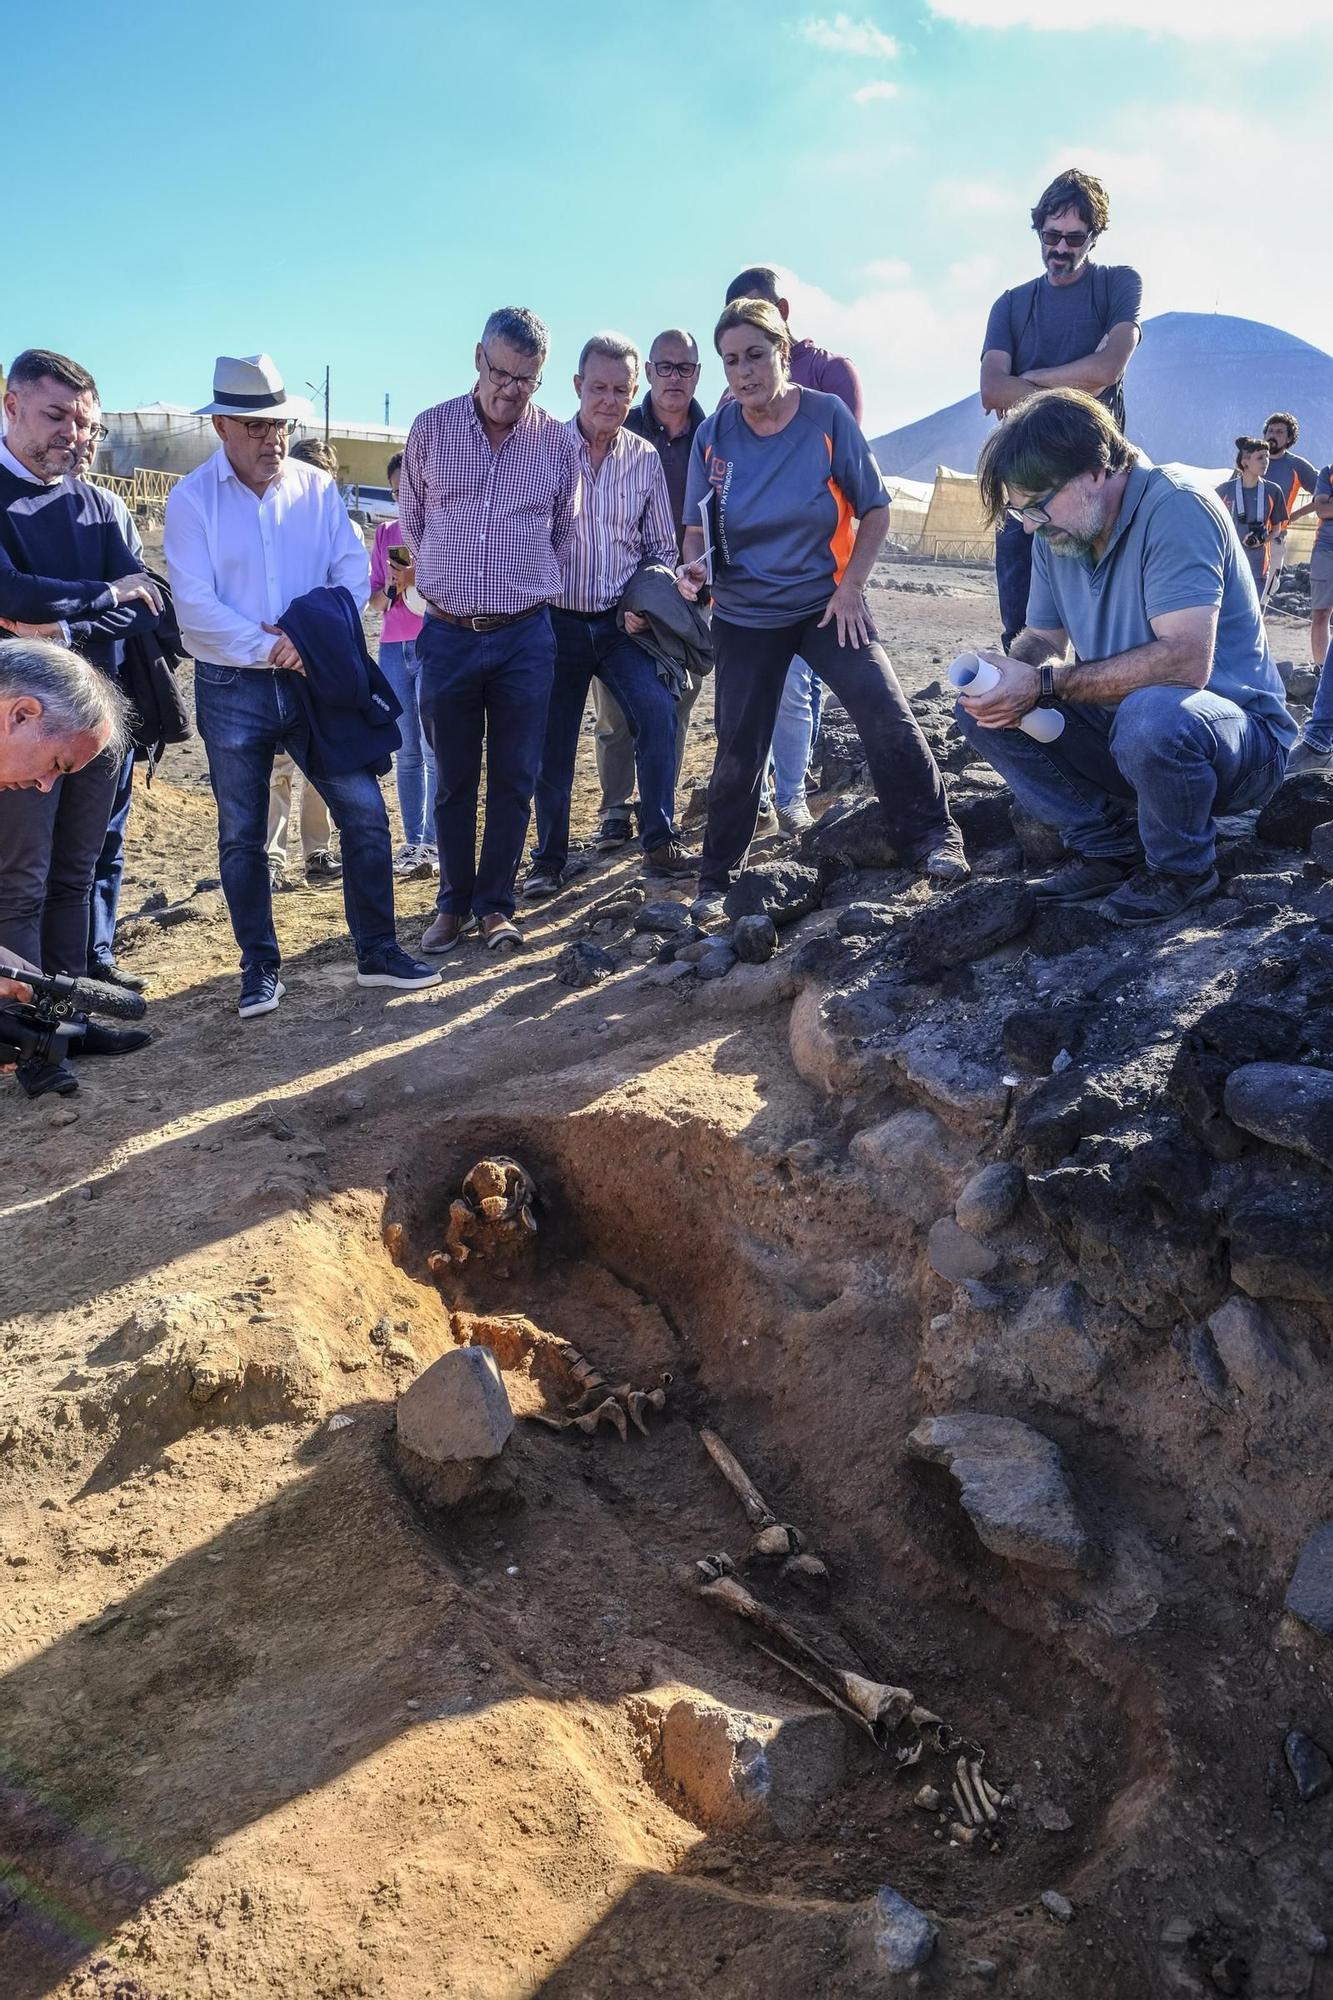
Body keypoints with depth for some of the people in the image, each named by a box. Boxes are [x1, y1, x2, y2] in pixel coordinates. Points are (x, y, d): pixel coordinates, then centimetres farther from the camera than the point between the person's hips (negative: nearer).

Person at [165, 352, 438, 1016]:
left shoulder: (316, 488, 5)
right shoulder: (192, 499, -3)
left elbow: (353, 571, 1)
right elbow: (194, 606, -10)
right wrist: (267, 648, -17)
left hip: (313, 680, 2)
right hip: (232, 689, -2)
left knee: (365, 813, -2)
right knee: (241, 835, 6)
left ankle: (377, 953, 10)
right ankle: (260, 968, 20)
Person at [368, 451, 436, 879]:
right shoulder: (386, 533, 15)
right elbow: (374, 599, 14)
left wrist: (419, 579, -17)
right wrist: (389, 589, -8)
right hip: (394, 647, 4)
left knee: (433, 747, -9)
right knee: (407, 752, 4)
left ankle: (434, 843, -5)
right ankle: (413, 841, 8)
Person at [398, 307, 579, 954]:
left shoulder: (558, 442, 2)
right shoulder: (431, 429, 0)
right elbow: (412, 522, 12)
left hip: (526, 637, 0)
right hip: (448, 634, 0)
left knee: (514, 779, 4)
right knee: (454, 780, 8)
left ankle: (495, 903, 17)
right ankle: (454, 903, 21)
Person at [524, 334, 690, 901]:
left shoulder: (645, 459, 4)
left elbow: (662, 547, 11)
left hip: (620, 624, 1)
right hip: (557, 621, -1)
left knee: (658, 710, -20)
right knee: (552, 743, 4)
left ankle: (659, 840, -9)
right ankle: (549, 859, 19)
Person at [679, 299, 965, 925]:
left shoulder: (827, 416, -8)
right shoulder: (713, 435, -3)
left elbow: (875, 509, -3)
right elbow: (698, 526, 6)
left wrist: (850, 586, -12)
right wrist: (695, 566, -16)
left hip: (826, 602, -1)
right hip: (744, 615, 2)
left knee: (884, 708, -19)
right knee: (738, 748, 4)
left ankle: (930, 836, -3)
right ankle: (718, 879, 20)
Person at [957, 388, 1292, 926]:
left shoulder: (1174, 509, -22)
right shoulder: (1056, 533, 1)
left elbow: (1186, 660, -34)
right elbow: (1042, 638, 8)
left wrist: (1044, 683, -32)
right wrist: (1009, 674, -18)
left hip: (1236, 732, -7)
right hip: (1119, 730, 7)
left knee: (1151, 713, -41)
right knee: (982, 711, -7)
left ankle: (1182, 869, -11)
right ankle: (1111, 849, 0)